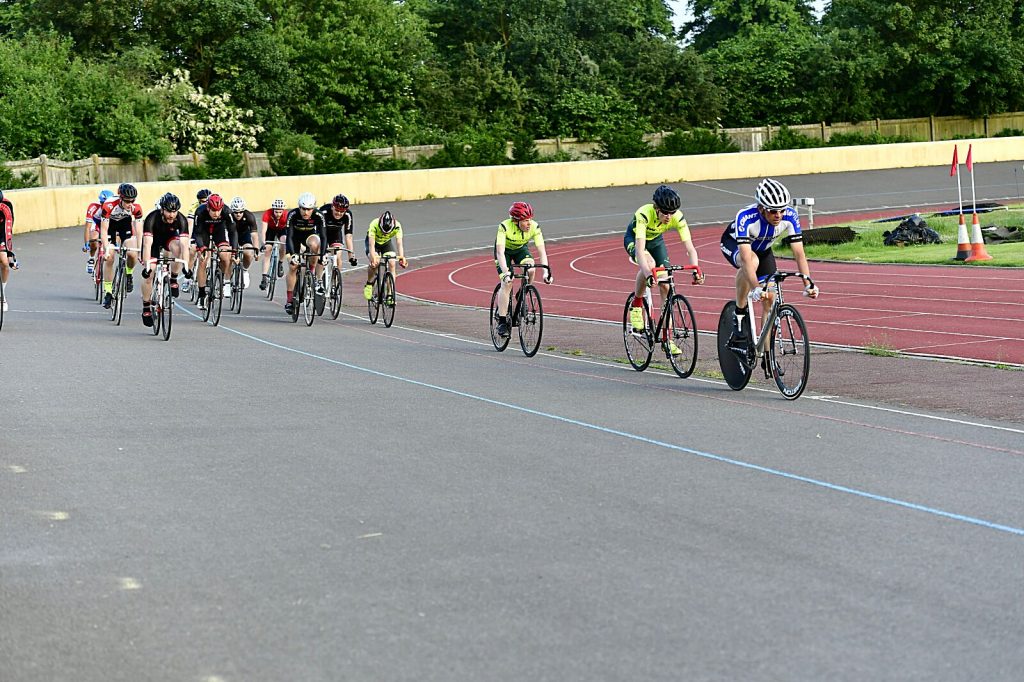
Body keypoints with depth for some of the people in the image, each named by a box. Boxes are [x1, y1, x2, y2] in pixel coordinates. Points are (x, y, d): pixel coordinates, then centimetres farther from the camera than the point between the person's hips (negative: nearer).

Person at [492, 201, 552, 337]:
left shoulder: (534, 227, -29)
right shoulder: (505, 227, -37)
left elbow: (542, 251, -30)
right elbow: (500, 252, -43)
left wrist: (546, 271, -43)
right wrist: (505, 272, -55)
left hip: (521, 249, 3)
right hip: (505, 250, -3)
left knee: (530, 270, -27)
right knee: (507, 283, -18)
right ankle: (502, 321, -11)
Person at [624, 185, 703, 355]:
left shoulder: (677, 217, -30)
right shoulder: (644, 214, -40)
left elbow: (689, 247, -32)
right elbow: (640, 249, -48)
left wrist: (696, 269, -50)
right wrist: (648, 273, -62)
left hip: (656, 240, 3)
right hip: (633, 239, -3)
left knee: (665, 285, -9)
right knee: (649, 264, -36)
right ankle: (636, 305, -11)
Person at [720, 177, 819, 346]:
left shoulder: (790, 216, -30)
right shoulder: (746, 217, -41)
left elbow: (799, 253, -29)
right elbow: (746, 258, -49)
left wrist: (808, 283, -41)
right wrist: (755, 288, -60)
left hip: (762, 248, 4)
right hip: (733, 243, -4)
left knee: (769, 300, -7)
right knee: (753, 261, -39)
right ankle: (739, 316, -21)